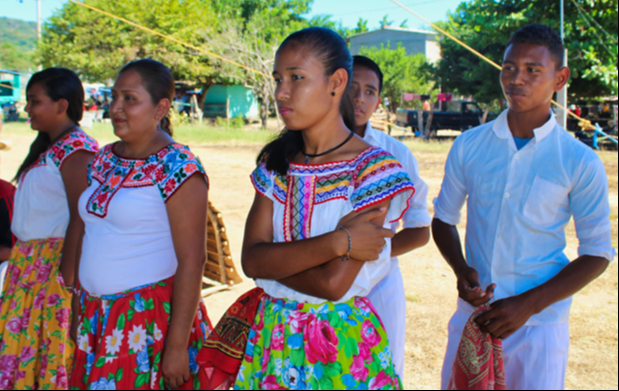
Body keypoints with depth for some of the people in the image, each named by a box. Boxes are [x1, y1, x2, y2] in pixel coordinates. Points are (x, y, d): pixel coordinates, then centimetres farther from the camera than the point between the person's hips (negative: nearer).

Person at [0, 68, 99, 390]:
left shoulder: (75, 149, -15)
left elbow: (80, 217, -20)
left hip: (55, 265, -9)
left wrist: (66, 279, -22)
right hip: (28, 263, 10)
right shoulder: (47, 148, 16)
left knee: (54, 346, -2)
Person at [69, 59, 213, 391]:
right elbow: (93, 237, 14)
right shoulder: (105, 159, 8)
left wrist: (177, 346, -19)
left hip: (150, 319, -7)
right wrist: (79, 312, 13)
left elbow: (191, 262, -17)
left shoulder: (178, 168, -14)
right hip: (95, 316, 7)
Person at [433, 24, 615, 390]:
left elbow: (598, 253, -3)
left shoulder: (580, 162, -7)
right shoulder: (469, 146, 1)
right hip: (472, 314, 2)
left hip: (540, 325, -2)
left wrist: (528, 304, -13)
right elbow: (444, 218, 11)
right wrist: (461, 270, -9)